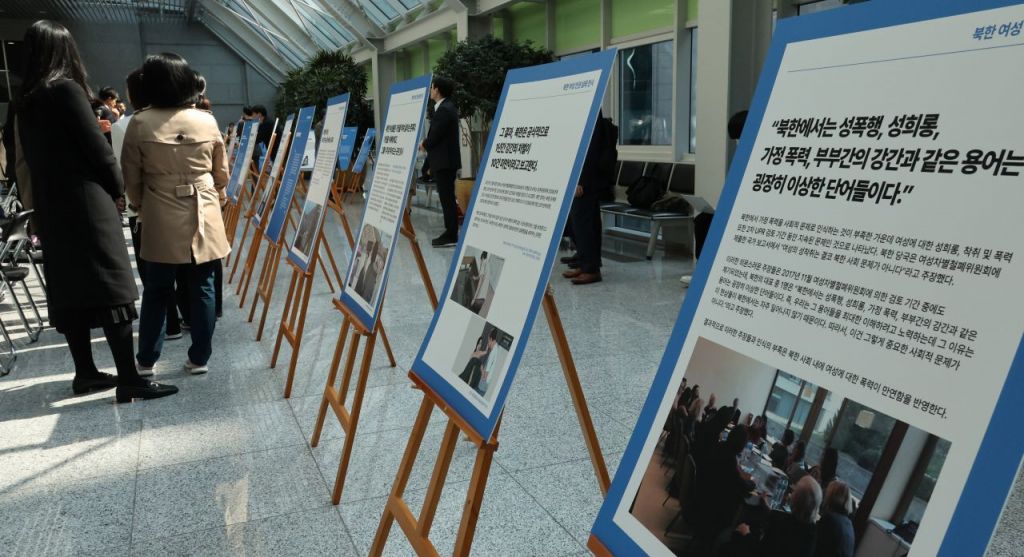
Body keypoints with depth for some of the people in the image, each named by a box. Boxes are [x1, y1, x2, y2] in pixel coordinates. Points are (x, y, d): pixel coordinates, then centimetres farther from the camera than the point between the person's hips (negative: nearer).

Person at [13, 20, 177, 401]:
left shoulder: (26, 102, 12)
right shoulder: (66, 89, -10)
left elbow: (30, 159, 14)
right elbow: (97, 148, -12)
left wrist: (39, 206, 18)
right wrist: (118, 188, 3)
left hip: (52, 208, 8)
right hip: (86, 204, -8)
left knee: (70, 289, 11)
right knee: (110, 287, -9)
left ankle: (85, 373, 18)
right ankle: (128, 379, -10)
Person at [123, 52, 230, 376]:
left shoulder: (139, 124, -6)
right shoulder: (207, 122, -1)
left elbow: (131, 177, 1)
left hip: (160, 218, 0)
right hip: (203, 214, 1)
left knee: (156, 290, 10)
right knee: (201, 287, 7)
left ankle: (147, 360, 18)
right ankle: (199, 358, 12)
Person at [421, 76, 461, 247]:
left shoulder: (444, 110, -18)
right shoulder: (447, 107, 14)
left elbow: (434, 136, -19)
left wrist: (424, 145, -1)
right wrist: (428, 144, 7)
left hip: (444, 161, -10)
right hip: (446, 159, 10)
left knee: (447, 198, -6)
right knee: (447, 198, 12)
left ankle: (451, 236, -2)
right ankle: (450, 233, 18)